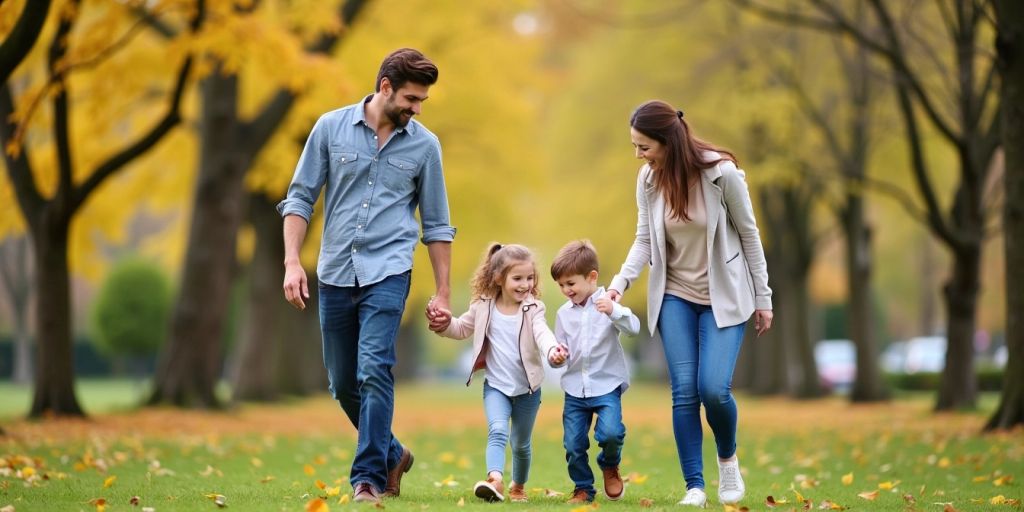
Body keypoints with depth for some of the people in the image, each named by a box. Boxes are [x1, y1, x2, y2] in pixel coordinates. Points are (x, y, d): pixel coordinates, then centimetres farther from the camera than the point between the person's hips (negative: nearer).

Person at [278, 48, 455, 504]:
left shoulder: (424, 145, 2)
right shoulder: (331, 128, 1)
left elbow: (436, 224, 8)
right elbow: (300, 197, 3)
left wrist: (442, 292, 6)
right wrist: (292, 262, -7)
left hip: (387, 274, -2)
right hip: (334, 275, 2)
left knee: (373, 372, -18)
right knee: (343, 385, 11)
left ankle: (369, 476, -12)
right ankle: (391, 453, 33)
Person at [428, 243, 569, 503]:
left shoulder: (533, 308, -11)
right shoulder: (483, 308, -4)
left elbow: (542, 333, -30)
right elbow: (462, 328, 13)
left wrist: (552, 350, -52)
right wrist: (445, 324, -8)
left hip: (527, 388, 0)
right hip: (496, 386, 0)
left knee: (521, 443, 15)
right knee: (497, 432, -23)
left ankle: (518, 487, 37)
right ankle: (495, 481, -39)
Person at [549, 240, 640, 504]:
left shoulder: (608, 304, -4)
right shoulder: (564, 313, 8)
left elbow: (633, 328, -19)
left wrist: (614, 311, -36)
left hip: (606, 385, -4)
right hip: (575, 388, 4)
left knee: (610, 432, -23)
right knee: (573, 444, 1)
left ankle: (610, 467, 8)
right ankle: (583, 488, 22)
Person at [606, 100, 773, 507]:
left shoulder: (722, 173, -19)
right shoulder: (648, 179, -8)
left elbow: (748, 234, -8)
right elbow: (645, 240, -1)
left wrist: (762, 298, -3)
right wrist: (622, 280, -20)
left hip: (724, 295, -3)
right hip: (675, 295, 3)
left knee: (714, 389, -14)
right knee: (684, 391, -5)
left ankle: (728, 459, 16)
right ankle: (695, 487, 4)